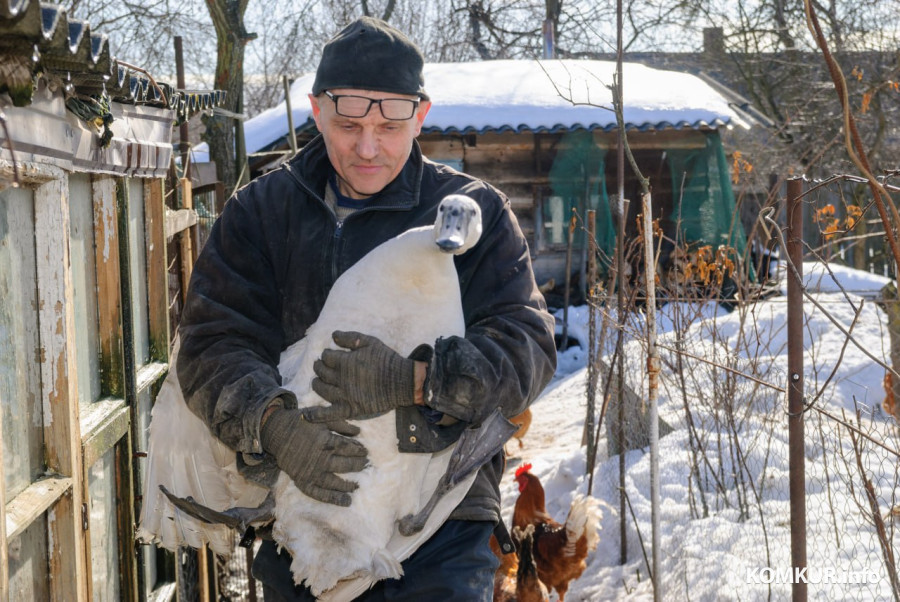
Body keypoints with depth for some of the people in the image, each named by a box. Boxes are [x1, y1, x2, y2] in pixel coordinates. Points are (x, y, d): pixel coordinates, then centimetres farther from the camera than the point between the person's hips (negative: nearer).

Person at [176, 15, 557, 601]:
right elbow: (214, 343, -3)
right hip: (303, 514, 3)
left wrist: (412, 381, -25)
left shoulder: (474, 211, 1)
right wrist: (274, 424, -24)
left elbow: (527, 347, -8)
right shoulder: (261, 211, 6)